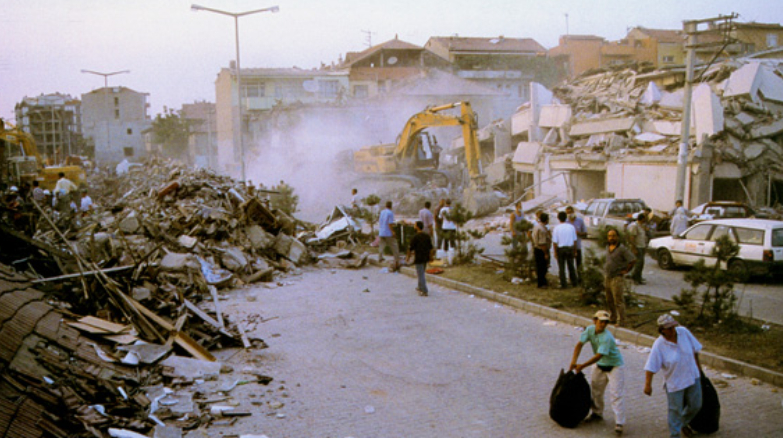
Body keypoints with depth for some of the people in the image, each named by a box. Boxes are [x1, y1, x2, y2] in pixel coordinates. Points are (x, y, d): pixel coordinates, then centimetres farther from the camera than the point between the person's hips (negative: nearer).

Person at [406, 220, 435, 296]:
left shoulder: (415, 237, -16)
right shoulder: (427, 236, 2)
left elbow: (410, 248, -12)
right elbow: (431, 248, 8)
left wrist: (408, 257, 0)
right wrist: (431, 256, 21)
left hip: (418, 258, -6)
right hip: (426, 258, 6)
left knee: (420, 274, -2)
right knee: (422, 273, 22)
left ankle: (425, 291, -4)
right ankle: (420, 287, 36)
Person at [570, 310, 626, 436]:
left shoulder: (607, 337, -30)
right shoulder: (590, 329, -10)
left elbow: (598, 356, -33)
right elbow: (579, 344, -13)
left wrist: (582, 366, -31)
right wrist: (573, 361, -24)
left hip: (615, 366, -7)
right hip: (600, 365, 7)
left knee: (616, 394, -11)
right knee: (595, 389, 17)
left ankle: (619, 423, -10)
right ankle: (597, 413, 37)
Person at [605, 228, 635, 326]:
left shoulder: (622, 249, -16)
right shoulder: (607, 246, 8)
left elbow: (633, 260, -19)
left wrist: (626, 270, -12)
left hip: (617, 278, -8)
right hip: (608, 277, 8)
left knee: (618, 301, -4)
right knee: (609, 300, 17)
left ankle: (621, 321, 5)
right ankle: (613, 318, 31)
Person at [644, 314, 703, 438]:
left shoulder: (683, 332, -12)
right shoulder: (659, 345, -23)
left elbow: (694, 349, 6)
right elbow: (650, 367, -23)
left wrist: (697, 364, 14)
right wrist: (648, 384, -27)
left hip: (692, 376, 5)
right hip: (674, 382, -5)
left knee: (695, 405, 18)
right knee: (675, 410, 5)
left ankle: (683, 423, 46)